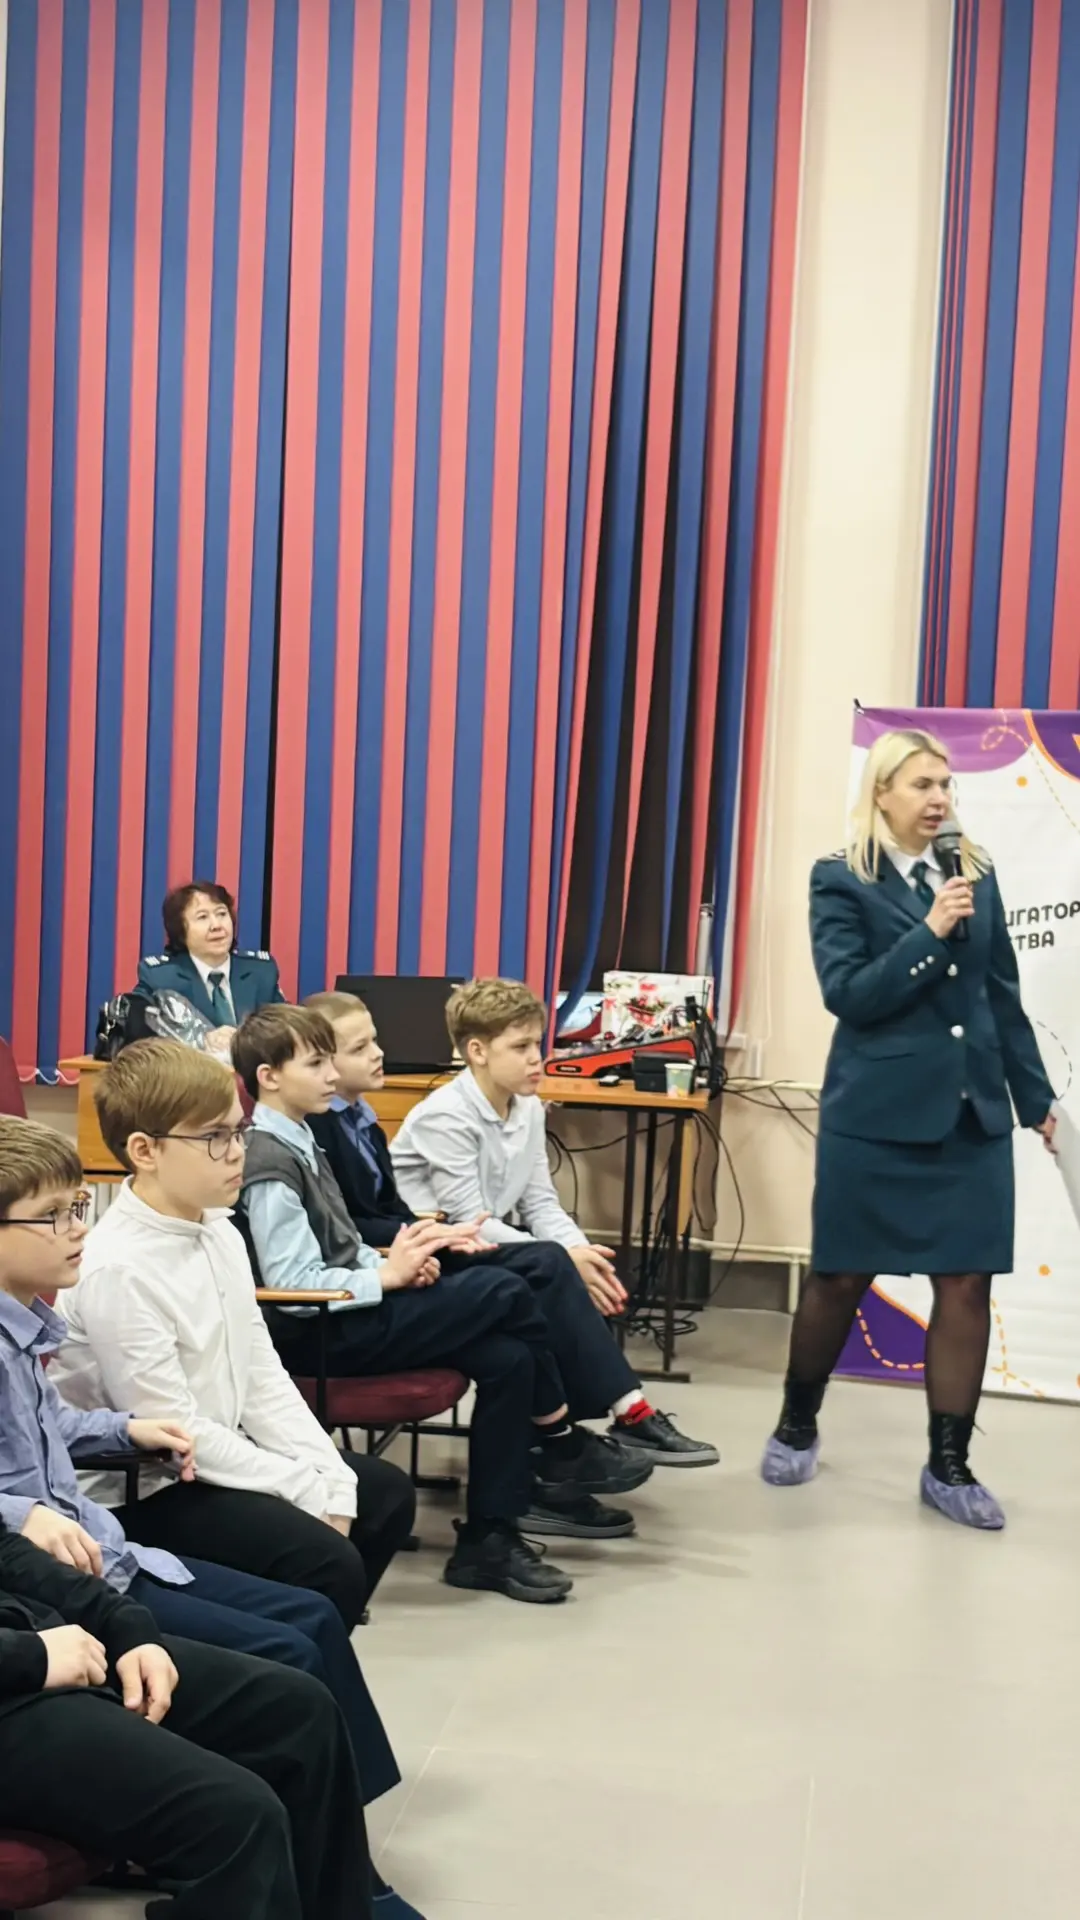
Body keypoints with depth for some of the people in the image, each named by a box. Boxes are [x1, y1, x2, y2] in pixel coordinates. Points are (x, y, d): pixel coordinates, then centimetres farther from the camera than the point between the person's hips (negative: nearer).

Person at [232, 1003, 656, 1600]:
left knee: (507, 1358, -8)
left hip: (350, 1309, 9)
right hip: (322, 1336, -9)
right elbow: (294, 1286, -21)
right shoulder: (268, 1161, -14)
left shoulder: (300, 1143, 15)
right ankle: (563, 1446, 4)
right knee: (503, 1290, -16)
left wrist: (400, 1259, 1)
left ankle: (487, 1540, 3)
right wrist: (388, 1276, -16)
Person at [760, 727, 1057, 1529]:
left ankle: (949, 1466, 15)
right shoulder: (841, 880, -3)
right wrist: (929, 932, -20)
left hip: (973, 1110, 4)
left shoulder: (976, 874, 8)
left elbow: (1004, 994, 12)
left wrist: (1036, 1095, 14)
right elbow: (848, 995, -12)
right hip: (877, 1111, -3)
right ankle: (797, 1425, 31)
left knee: (967, 1285, 2)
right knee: (841, 1278, 8)